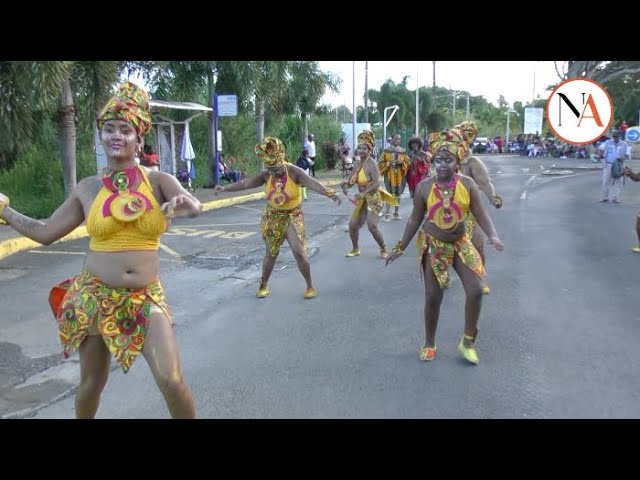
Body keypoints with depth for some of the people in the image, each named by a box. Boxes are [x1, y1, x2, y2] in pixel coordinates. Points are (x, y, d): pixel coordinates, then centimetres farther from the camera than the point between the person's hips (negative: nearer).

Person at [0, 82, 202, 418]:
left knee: (172, 382, -10)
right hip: (95, 297, 2)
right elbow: (44, 231, 9)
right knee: (92, 382, 16)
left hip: (146, 299, -1)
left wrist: (187, 205, -46)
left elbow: (195, 207, -24)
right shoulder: (88, 188, 0)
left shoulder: (159, 181, -4)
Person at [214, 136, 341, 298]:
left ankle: (310, 285, 9)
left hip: (293, 217, -3)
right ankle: (264, 285, 28)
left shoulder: (294, 172, -20)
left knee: (299, 252, -10)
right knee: (271, 253, 10)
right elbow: (245, 183, -7)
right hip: (273, 217, 3)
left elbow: (312, 183, -35)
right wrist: (225, 188, -15)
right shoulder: (266, 175, -7)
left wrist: (330, 193, -49)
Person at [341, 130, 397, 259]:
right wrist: (346, 185, -14)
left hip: (373, 199, -8)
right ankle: (355, 249, 26)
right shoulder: (358, 164, 6)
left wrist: (363, 193, -35)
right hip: (362, 199, 8)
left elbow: (376, 183, -27)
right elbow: (352, 181, 9)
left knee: (372, 226, -15)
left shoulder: (371, 164, -18)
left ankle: (383, 249, 6)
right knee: (353, 224, 6)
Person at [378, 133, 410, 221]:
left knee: (398, 194, 7)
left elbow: (408, 163, 8)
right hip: (389, 175, -3)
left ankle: (396, 213, 16)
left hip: (400, 176, 3)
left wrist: (402, 162, -11)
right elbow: (380, 163, 0)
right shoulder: (386, 151, 1)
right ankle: (387, 214, -7)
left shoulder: (403, 151, 8)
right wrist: (388, 164, -16)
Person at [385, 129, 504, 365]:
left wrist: (493, 236, -28)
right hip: (433, 245, -1)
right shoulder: (424, 187, -11)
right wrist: (400, 247, 0)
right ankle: (429, 343, 25)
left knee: (475, 290, -7)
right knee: (433, 296, 3)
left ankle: (467, 341, 15)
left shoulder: (468, 184, -9)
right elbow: (415, 219, -1)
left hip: (460, 244, 1)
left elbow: (481, 215, -9)